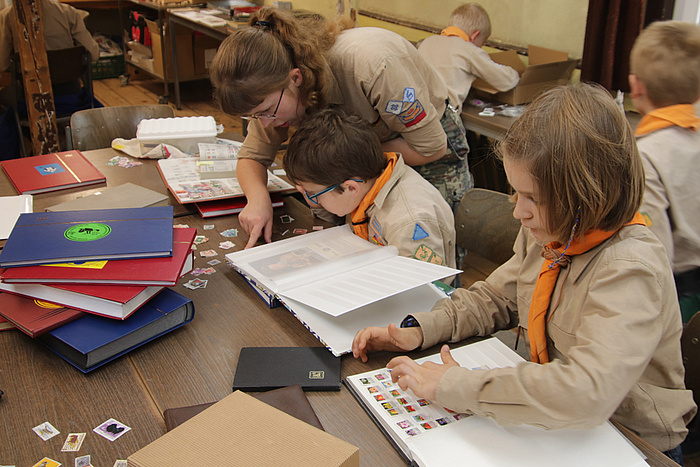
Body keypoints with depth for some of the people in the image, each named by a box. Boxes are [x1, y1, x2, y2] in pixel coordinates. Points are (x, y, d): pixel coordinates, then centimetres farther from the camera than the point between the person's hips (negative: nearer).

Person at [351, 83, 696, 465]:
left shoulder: (630, 271, -28)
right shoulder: (546, 233, -4)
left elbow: (587, 392, -39)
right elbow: (494, 298, 9)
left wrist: (453, 387, -32)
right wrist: (418, 330, -7)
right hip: (551, 423, 6)